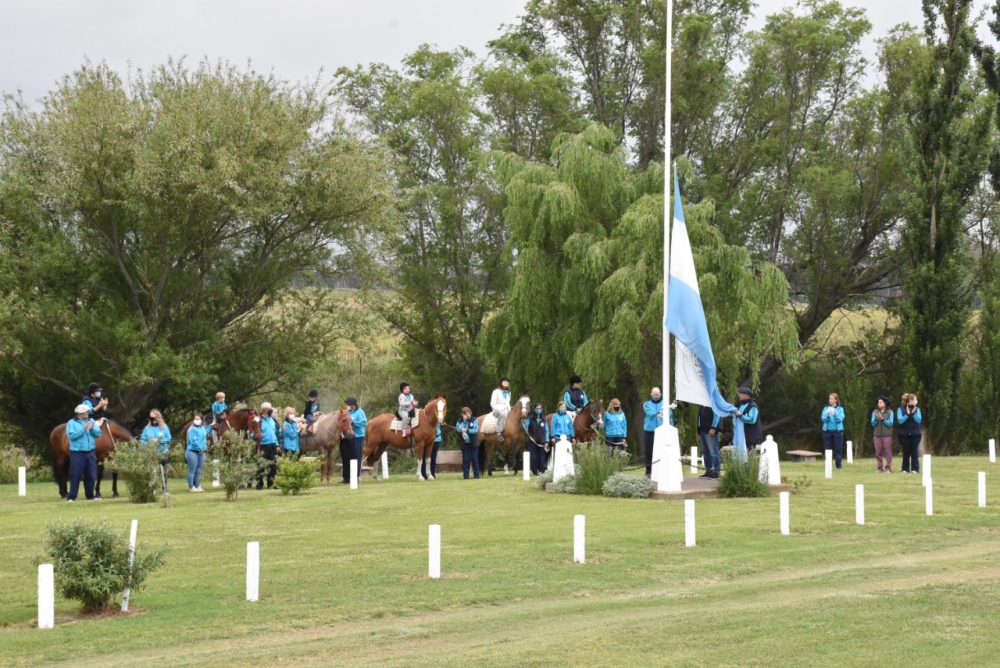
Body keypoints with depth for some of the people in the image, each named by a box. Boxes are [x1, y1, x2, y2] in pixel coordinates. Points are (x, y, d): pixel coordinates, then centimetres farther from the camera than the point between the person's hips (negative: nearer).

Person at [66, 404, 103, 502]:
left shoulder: (91, 421, 11)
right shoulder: (71, 423, -3)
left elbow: (98, 434, 7)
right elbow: (71, 435, -16)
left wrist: (92, 428, -12)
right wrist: (83, 429, -19)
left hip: (90, 452, 5)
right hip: (77, 453, -5)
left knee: (91, 475, 7)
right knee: (75, 475, -3)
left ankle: (90, 495, 18)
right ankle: (71, 497, 2)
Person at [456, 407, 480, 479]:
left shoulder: (474, 420, -2)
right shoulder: (460, 421, 4)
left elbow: (476, 430, -13)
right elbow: (457, 428, -10)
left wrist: (467, 430, -23)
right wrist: (464, 421, -19)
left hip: (473, 443, -1)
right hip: (464, 443, 1)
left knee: (475, 459, 3)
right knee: (465, 460, 2)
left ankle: (476, 475, 9)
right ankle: (466, 476, 7)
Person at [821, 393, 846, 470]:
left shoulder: (840, 409, 3)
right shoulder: (826, 408, 8)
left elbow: (840, 419, -8)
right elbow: (823, 419, -1)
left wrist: (835, 414, -25)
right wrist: (827, 414, -21)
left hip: (837, 430, -2)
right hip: (827, 431, 2)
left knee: (838, 449, -3)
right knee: (827, 449, 1)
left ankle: (838, 466, 2)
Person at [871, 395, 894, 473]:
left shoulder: (890, 412, 1)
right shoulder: (875, 412, 7)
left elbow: (890, 423, -6)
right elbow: (873, 423, 2)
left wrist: (882, 418, -17)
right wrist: (876, 418, -17)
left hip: (887, 435, -2)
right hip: (877, 435, 2)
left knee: (888, 452, -5)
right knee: (878, 453, 2)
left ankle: (888, 468, -3)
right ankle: (880, 468, 7)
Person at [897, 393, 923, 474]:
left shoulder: (917, 409, 6)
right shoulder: (901, 409, -1)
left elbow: (919, 420, -3)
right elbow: (900, 420, -11)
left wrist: (913, 413, -15)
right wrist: (907, 414, -19)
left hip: (915, 434, 1)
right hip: (904, 434, -1)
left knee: (914, 451, 0)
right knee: (906, 452, 3)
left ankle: (915, 468, 4)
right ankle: (905, 469, 9)